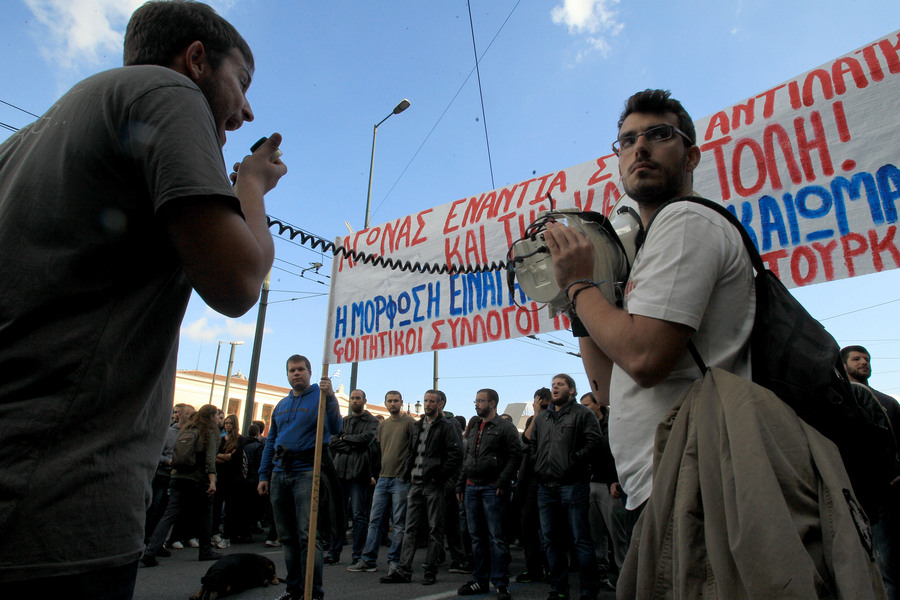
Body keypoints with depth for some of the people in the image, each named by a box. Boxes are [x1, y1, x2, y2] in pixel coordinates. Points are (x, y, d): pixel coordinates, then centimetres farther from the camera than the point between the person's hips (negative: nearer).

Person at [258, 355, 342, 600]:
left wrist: (330, 397, -29)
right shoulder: (281, 405, 17)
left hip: (308, 472, -6)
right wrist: (263, 474, 15)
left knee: (308, 535, -9)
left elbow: (334, 429, -16)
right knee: (288, 536, 13)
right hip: (280, 474, 7)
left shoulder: (320, 396, -2)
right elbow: (271, 442, 21)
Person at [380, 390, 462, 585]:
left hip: (433, 485, -6)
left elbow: (456, 455, -12)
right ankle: (403, 570, 11)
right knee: (410, 528, 7)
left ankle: (430, 571, 13)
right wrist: (409, 474, 10)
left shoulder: (446, 427, -4)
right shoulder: (417, 426, 15)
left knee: (435, 530, 4)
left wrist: (440, 476, -13)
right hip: (416, 483, 6)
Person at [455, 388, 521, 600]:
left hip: (493, 489, -7)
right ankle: (480, 580, 22)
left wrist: (502, 483, -17)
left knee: (496, 537, -3)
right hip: (472, 488, 7)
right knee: (477, 537, 12)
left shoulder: (505, 427, -4)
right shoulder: (474, 429, 18)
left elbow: (514, 456, -11)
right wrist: (460, 485, 15)